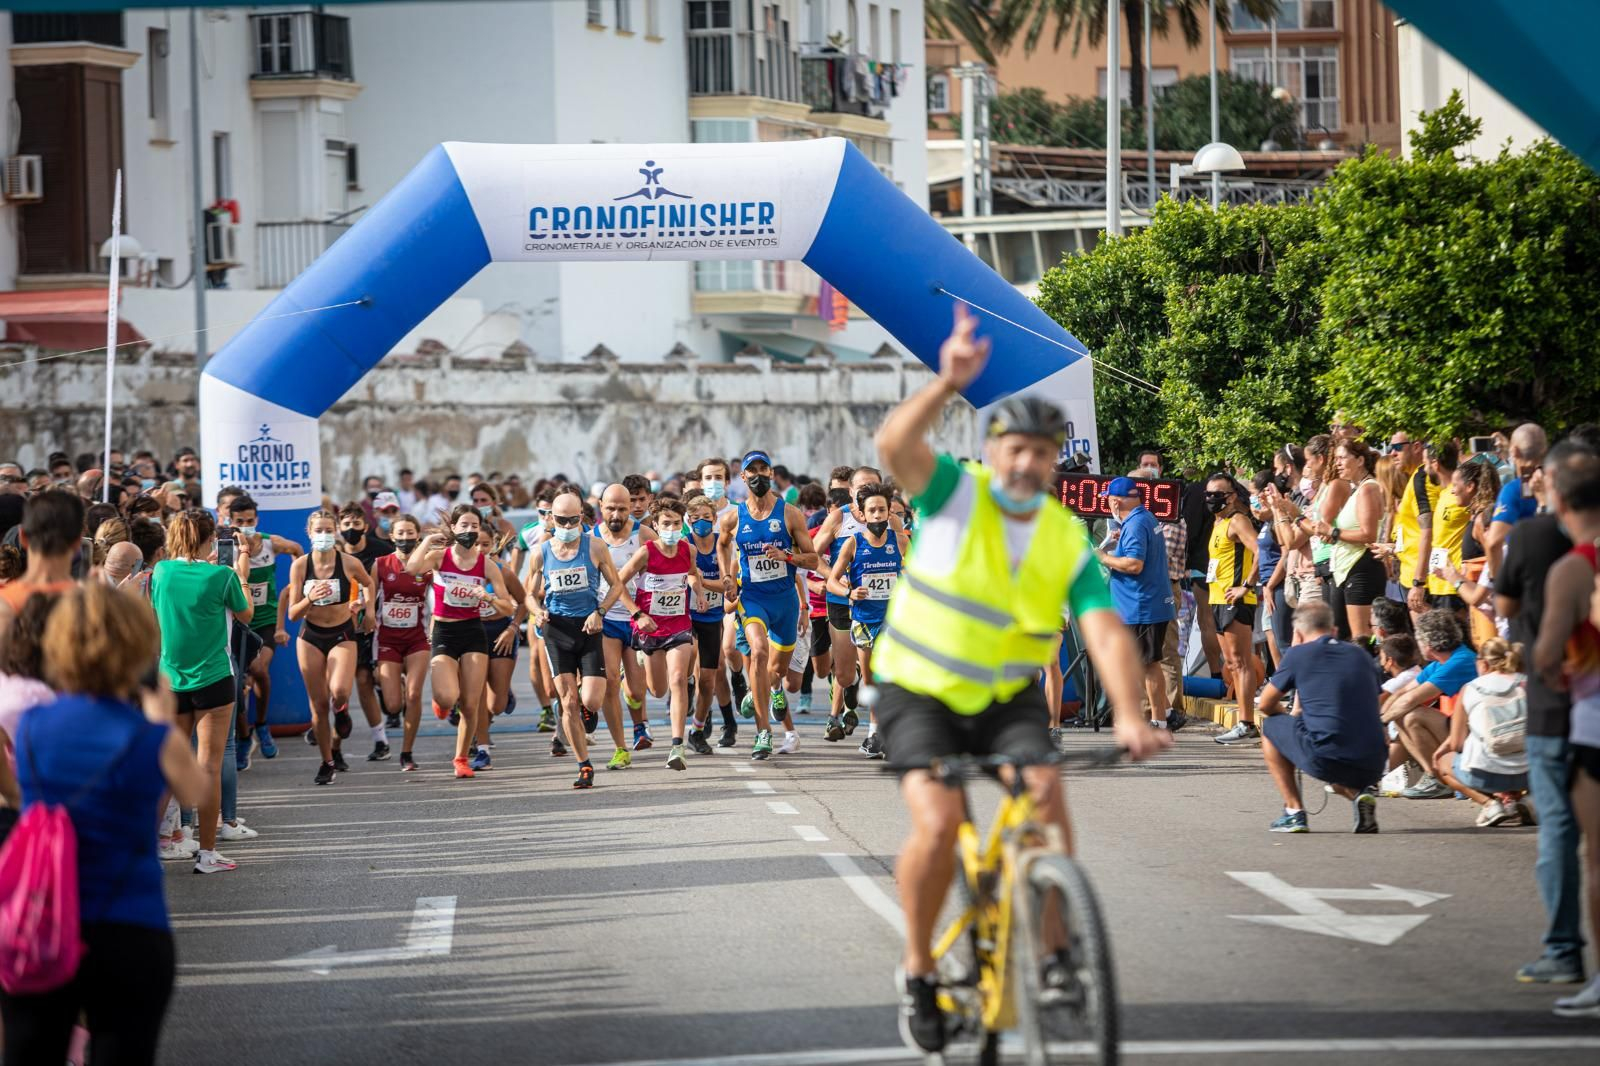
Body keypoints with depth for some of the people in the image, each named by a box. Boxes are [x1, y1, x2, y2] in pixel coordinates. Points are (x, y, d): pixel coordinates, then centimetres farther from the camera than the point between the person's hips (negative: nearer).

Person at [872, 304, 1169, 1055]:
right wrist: (949, 383, -46)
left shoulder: (1069, 541, -6)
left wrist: (1129, 714, -33)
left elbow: (1106, 631, -17)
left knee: (1046, 792, -23)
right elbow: (895, 446, -31)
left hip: (1008, 698, 3)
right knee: (940, 821, -23)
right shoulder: (957, 492, -11)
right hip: (919, 692, -3)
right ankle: (918, 970, -2)